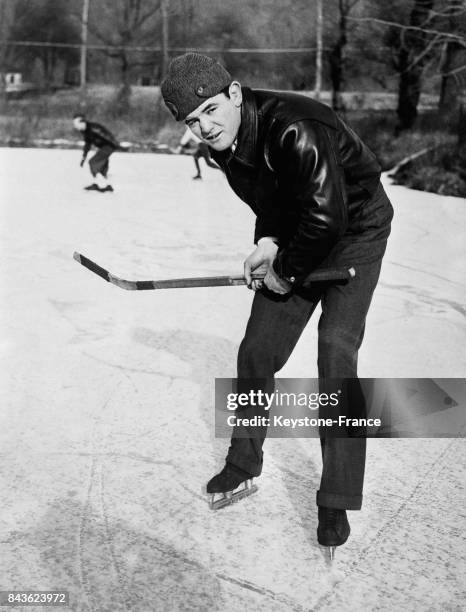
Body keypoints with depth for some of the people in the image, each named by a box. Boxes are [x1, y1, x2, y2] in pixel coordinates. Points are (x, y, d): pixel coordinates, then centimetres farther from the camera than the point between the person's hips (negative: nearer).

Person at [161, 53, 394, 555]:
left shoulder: (295, 129, -34)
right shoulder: (224, 141, -8)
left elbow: (326, 216, -34)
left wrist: (285, 270, -19)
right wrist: (268, 240, -10)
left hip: (354, 229, -7)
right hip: (294, 237, 7)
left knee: (336, 349, -20)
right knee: (256, 351, 5)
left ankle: (336, 504, -9)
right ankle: (243, 466, 26)